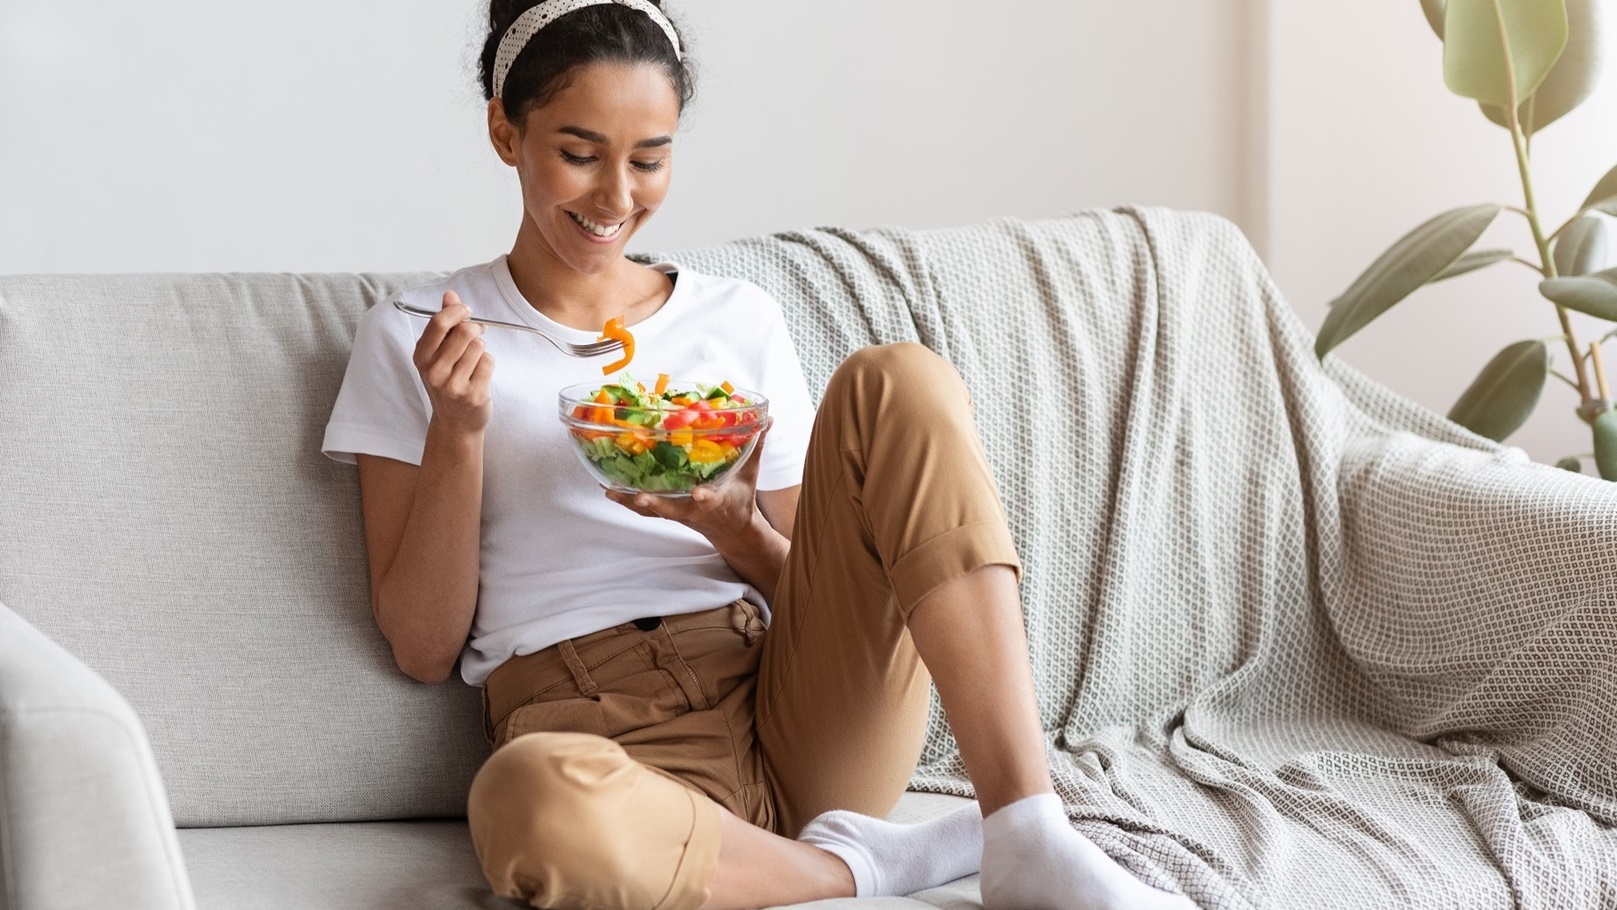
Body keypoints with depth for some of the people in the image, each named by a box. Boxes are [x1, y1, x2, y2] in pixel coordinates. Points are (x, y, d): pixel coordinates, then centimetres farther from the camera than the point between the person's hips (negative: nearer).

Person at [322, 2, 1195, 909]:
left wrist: (732, 527, -5)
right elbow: (425, 648, 6)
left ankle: (1029, 837, -26)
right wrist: (457, 428, -7)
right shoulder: (415, 338, 11)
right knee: (530, 803, -43)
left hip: (793, 701, 4)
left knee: (899, 378, -18)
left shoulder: (739, 319, 18)